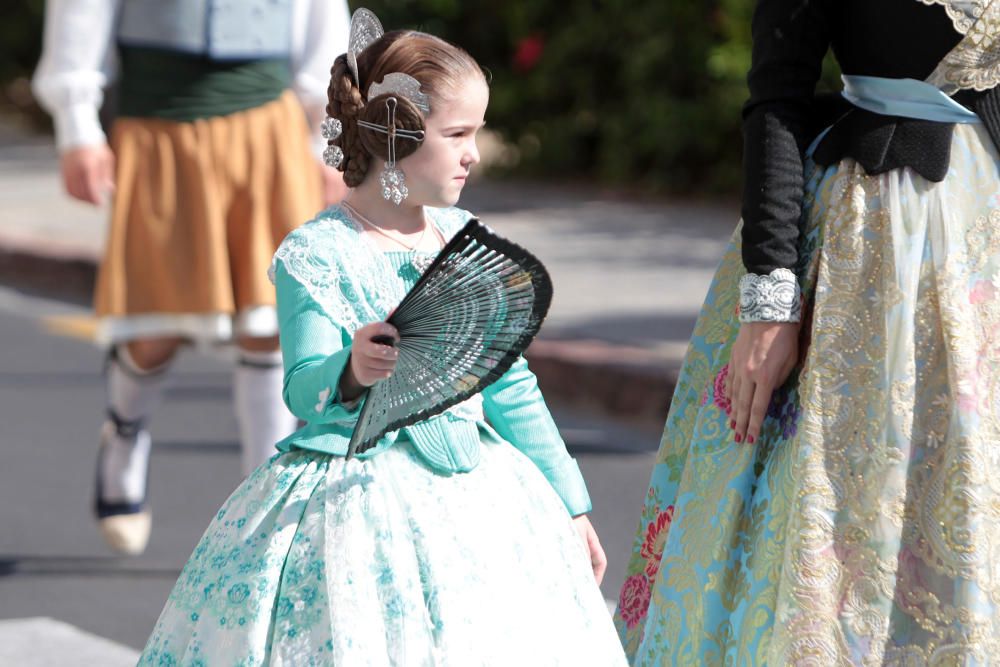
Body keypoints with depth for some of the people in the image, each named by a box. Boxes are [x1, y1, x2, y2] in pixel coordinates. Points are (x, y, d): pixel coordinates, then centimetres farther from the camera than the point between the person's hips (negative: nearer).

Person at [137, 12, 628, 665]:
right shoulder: (315, 255, -9)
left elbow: (509, 386, 16)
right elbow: (304, 390, -17)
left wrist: (570, 506, 18)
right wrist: (350, 374, -40)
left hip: (475, 495, 5)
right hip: (355, 503, -5)